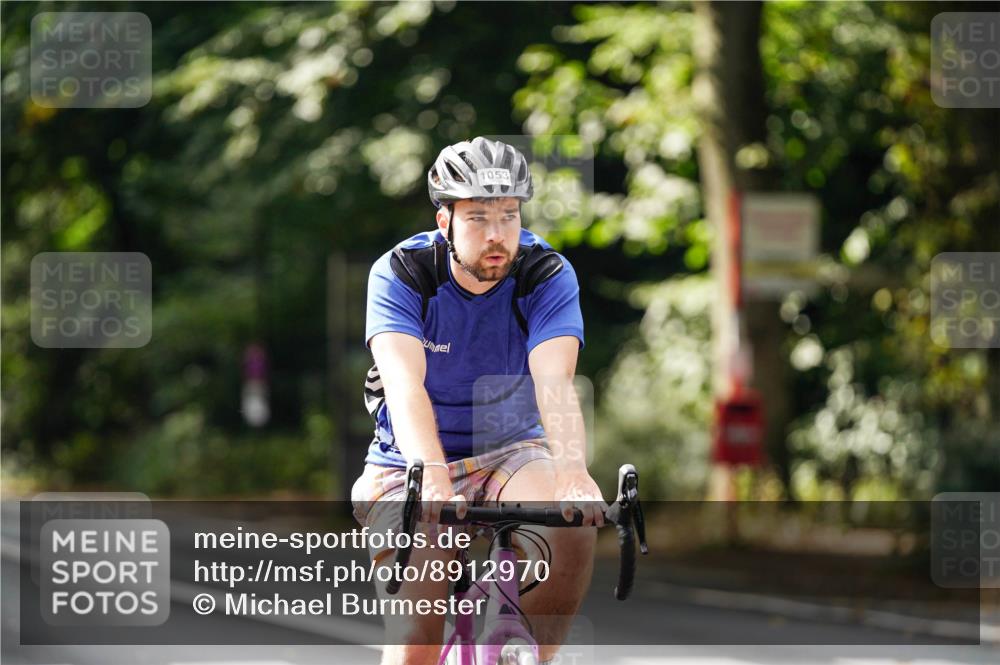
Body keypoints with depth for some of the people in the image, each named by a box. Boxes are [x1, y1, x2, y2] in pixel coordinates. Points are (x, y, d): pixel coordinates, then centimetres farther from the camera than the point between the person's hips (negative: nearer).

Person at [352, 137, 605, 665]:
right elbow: (405, 383, -32)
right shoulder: (399, 274, -17)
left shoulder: (549, 275, -14)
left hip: (512, 453, 1)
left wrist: (573, 473, -50)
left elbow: (554, 383, -30)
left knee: (572, 527, -32)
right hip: (411, 466, -1)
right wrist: (432, 476, -51)